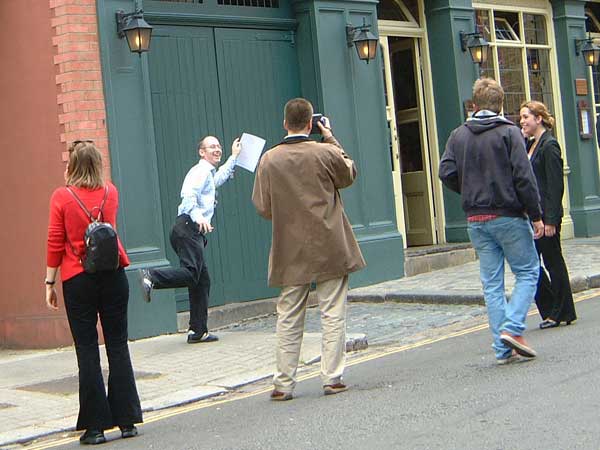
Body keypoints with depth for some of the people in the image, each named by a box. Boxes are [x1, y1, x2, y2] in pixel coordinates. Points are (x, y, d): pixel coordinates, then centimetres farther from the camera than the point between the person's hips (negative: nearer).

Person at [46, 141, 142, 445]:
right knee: (118, 346, 8)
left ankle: (95, 425, 4)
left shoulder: (61, 197, -7)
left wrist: (49, 283, 1)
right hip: (113, 275, 3)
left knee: (87, 351, 2)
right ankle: (127, 420, 10)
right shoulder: (111, 192, 4)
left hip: (77, 280, -3)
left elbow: (55, 243, -7)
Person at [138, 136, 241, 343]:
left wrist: (234, 156, 57)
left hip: (194, 232, 10)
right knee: (190, 272, -28)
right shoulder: (200, 171, -2)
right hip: (188, 227, -10)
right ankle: (151, 277, -36)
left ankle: (198, 331, 8)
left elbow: (221, 176, 55)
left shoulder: (210, 174, 29)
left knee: (202, 280, 7)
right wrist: (198, 216, -36)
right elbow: (189, 195, -21)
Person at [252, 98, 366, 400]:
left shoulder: (269, 160, -4)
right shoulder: (326, 153, -7)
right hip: (330, 249, -1)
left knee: (288, 318, 8)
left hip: (291, 253, 2)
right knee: (333, 314, 5)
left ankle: (284, 383, 10)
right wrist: (331, 139, 18)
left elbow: (262, 206, 0)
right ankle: (332, 378, 5)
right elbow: (349, 175, 13)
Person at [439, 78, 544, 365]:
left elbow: (446, 173, -2)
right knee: (527, 272, 9)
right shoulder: (509, 132, -7)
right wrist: (536, 215, -6)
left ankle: (503, 349, 7)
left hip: (476, 220, 4)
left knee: (491, 284, 8)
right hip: (508, 217, -4)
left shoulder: (458, 135, 5)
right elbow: (524, 177, -12)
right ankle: (512, 328, -8)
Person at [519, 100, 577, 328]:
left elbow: (556, 185, -16)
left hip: (546, 214, -9)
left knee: (553, 262, 0)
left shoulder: (549, 145, -12)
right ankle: (552, 309, 16)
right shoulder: (531, 145, 14)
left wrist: (551, 220, -19)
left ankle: (561, 312, 10)